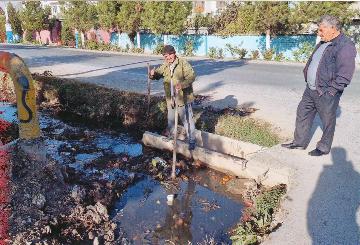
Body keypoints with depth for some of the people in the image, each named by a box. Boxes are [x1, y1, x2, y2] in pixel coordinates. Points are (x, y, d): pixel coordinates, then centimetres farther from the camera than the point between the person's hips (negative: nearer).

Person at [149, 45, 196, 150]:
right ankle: (170, 135, 42)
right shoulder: (164, 66, 8)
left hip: (183, 98, -6)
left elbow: (192, 76, -22)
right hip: (170, 99, 7)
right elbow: (158, 74, 17)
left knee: (187, 120, 0)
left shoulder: (183, 63, -13)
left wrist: (182, 85, -40)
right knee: (170, 119, 22)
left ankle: (191, 141, 12)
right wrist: (152, 74, -10)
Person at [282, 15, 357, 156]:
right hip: (310, 90, 9)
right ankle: (299, 142, 27)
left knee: (328, 121, 7)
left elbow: (344, 75, -22)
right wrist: (307, 76, 13)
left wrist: (329, 91, -20)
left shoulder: (345, 46, -17)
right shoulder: (323, 43, 12)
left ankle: (324, 148, 24)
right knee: (302, 114, 14)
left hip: (326, 95, -9)